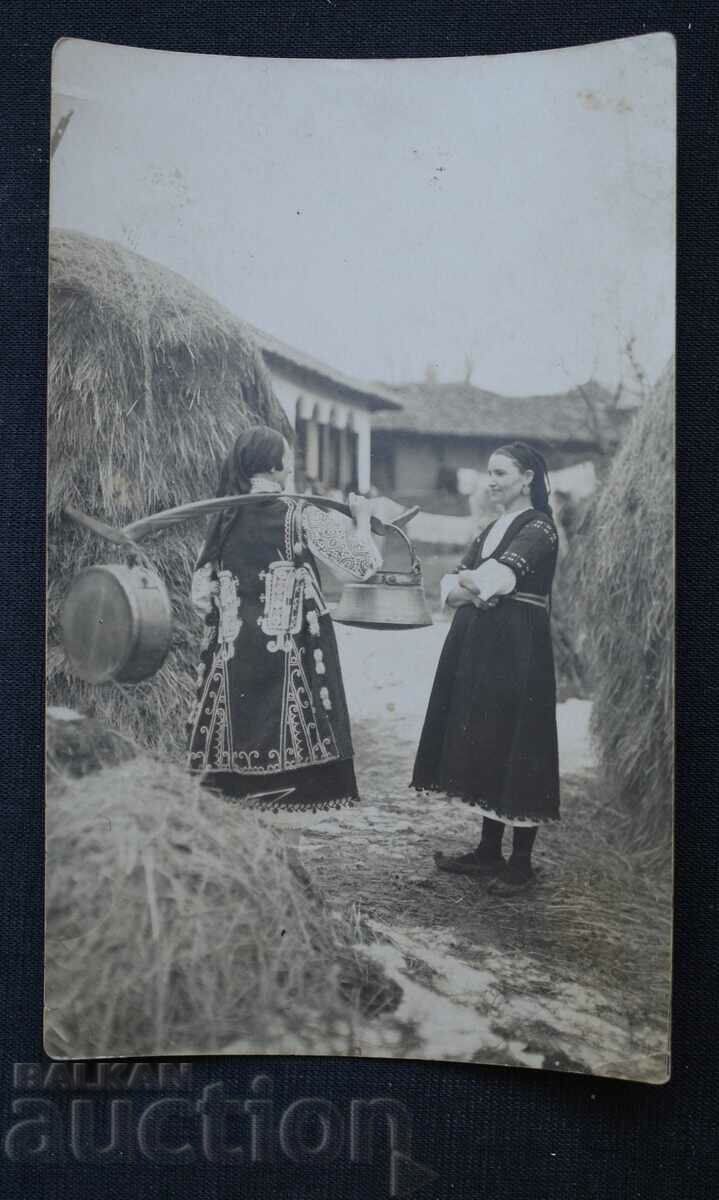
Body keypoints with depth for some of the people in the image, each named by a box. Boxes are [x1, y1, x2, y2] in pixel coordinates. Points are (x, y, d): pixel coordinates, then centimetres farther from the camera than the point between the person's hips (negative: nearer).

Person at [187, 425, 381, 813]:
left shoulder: (222, 519, 7)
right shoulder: (300, 516, -7)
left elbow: (201, 595, 11)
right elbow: (363, 563, -5)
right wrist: (361, 517, 12)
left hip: (231, 660, 5)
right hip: (290, 659, -4)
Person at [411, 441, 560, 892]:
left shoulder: (539, 527, -8)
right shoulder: (492, 529, 17)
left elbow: (499, 577, -22)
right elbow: (449, 586, 10)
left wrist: (469, 580, -3)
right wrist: (473, 592, -11)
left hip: (517, 652, -8)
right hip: (478, 648, 8)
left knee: (515, 751, -2)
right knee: (483, 748, 11)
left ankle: (521, 861, 10)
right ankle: (489, 851, 22)